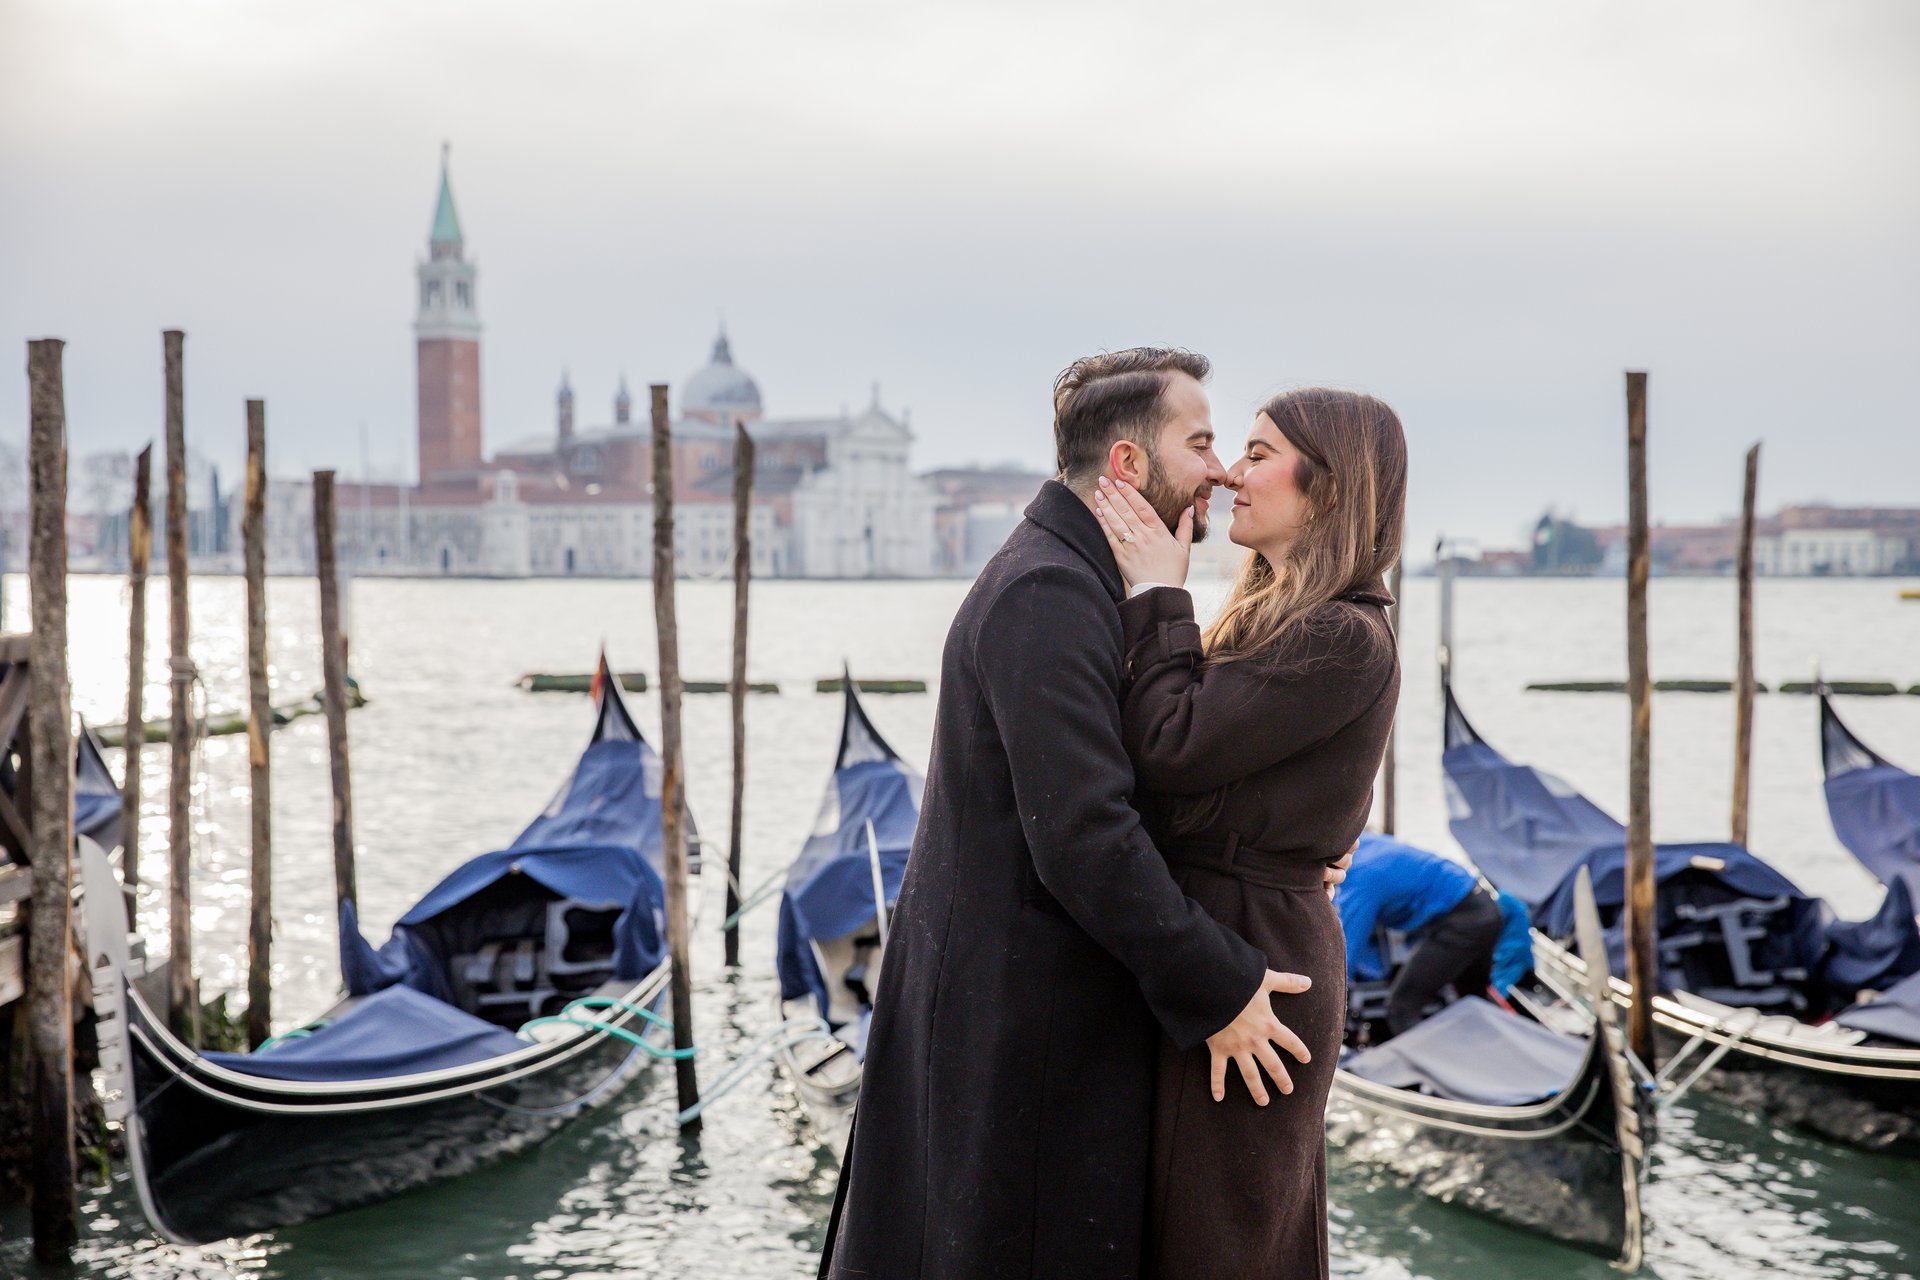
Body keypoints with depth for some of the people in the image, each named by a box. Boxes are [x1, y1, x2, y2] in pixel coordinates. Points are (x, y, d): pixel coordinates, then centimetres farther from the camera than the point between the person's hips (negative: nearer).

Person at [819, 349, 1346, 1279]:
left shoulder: (1080, 583, 14)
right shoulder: (1049, 594, -20)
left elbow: (1146, 782, 20)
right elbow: (1083, 838, -26)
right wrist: (1217, 990, -19)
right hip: (1018, 1019, -10)